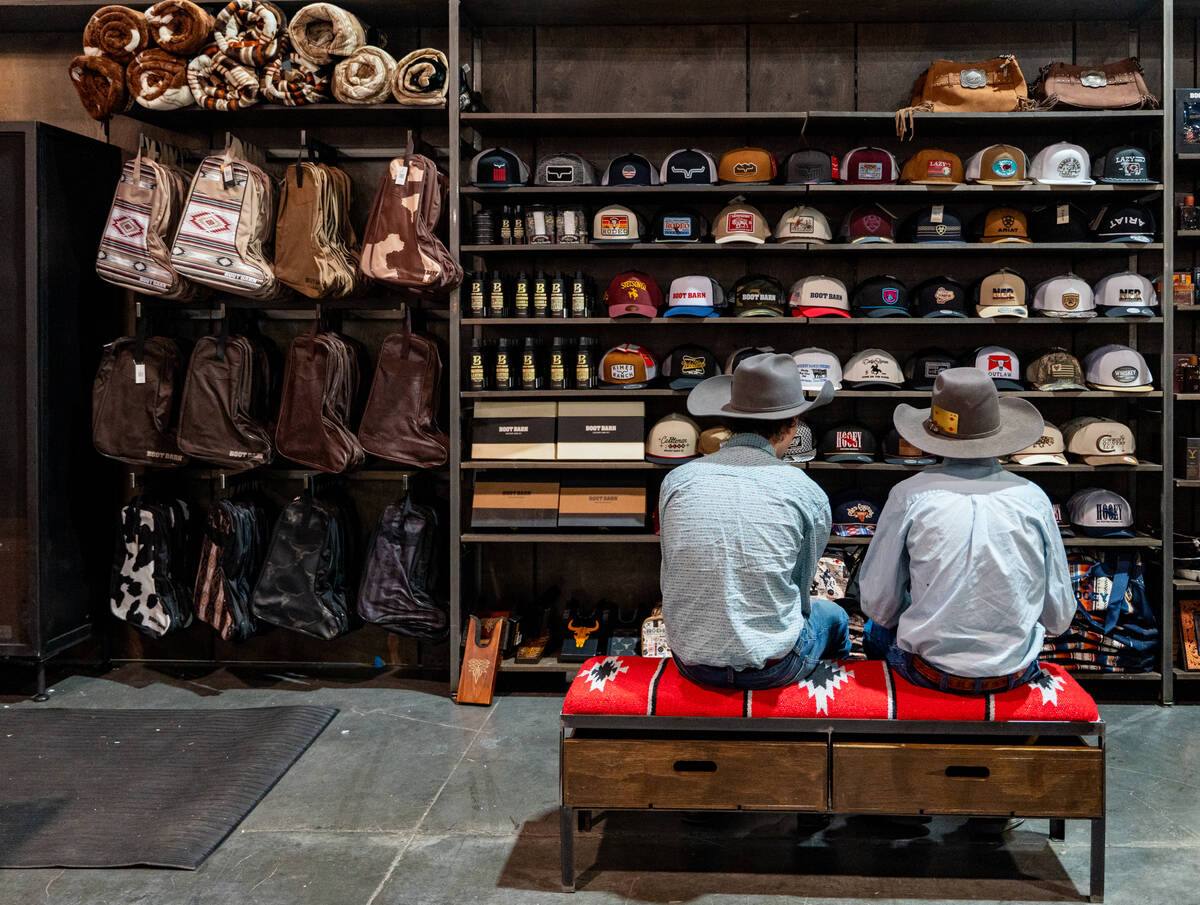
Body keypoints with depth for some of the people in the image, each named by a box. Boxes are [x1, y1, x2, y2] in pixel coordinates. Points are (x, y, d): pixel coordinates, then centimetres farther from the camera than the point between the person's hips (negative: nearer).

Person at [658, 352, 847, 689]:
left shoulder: (676, 481, -4)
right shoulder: (807, 494, -12)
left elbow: (672, 581, 6)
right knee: (833, 616, 31)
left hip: (692, 664, 3)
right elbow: (799, 588, 2)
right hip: (771, 670, -3)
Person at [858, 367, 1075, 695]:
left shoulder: (910, 495, -11)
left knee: (877, 629, 29)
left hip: (931, 672, -2)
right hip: (1014, 674, 3)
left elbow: (878, 604, -5)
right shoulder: (1032, 498, -6)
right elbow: (1058, 617, 0)